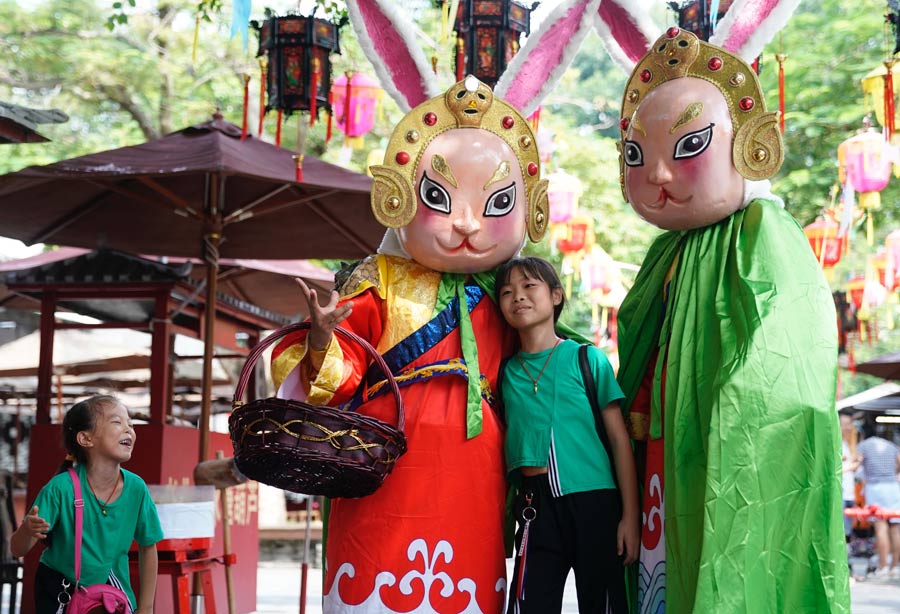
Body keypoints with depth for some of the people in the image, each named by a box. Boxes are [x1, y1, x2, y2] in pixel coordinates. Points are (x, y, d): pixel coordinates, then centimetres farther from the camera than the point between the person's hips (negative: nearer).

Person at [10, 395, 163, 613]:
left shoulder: (136, 488, -15)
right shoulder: (61, 487, -23)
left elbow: (147, 548, -1)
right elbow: (18, 549, -20)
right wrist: (27, 531, -43)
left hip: (110, 587, 2)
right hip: (58, 590, -2)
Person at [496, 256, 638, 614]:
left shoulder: (586, 358, 1)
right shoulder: (507, 370, 9)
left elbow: (619, 439, 0)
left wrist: (630, 516, -5)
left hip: (594, 501, -2)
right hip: (537, 504, 2)